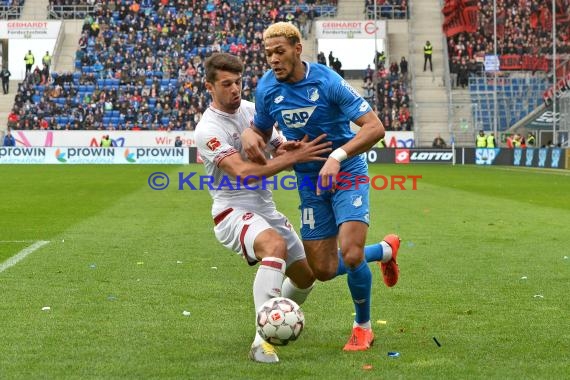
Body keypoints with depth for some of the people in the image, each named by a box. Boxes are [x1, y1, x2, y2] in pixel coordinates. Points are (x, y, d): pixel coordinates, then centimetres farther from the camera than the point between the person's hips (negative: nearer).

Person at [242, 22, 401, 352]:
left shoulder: (328, 81, -20)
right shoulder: (267, 88, -5)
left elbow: (375, 128, -22)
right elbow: (262, 130, 13)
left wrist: (337, 157, -35)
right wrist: (249, 135, -12)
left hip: (347, 173, -5)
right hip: (310, 180, 5)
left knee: (351, 255, -21)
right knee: (323, 270, 4)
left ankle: (363, 327, 7)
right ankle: (385, 250, 35)